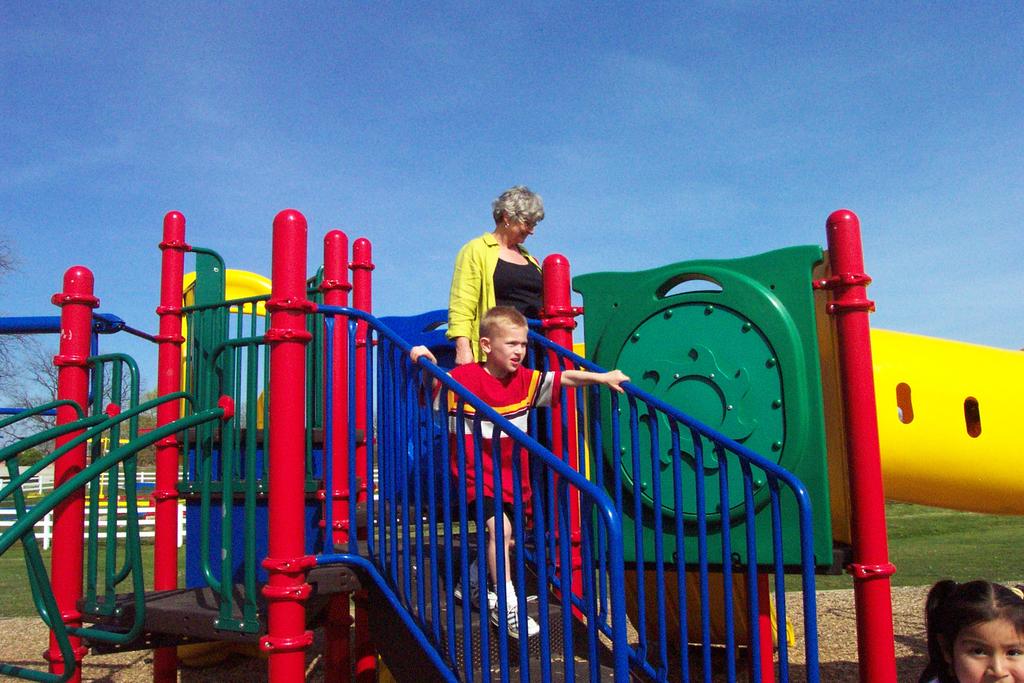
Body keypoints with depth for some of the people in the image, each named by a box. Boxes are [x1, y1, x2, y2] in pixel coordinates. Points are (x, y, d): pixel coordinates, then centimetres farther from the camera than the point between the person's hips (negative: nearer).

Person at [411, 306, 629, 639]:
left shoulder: (526, 380, 1)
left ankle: (472, 585, 36)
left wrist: (603, 378, -6)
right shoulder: (464, 378, -15)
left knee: (507, 537, 13)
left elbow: (565, 378, 3)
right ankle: (506, 606, -10)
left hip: (513, 476, 7)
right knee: (499, 528, -22)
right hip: (478, 475, -6)